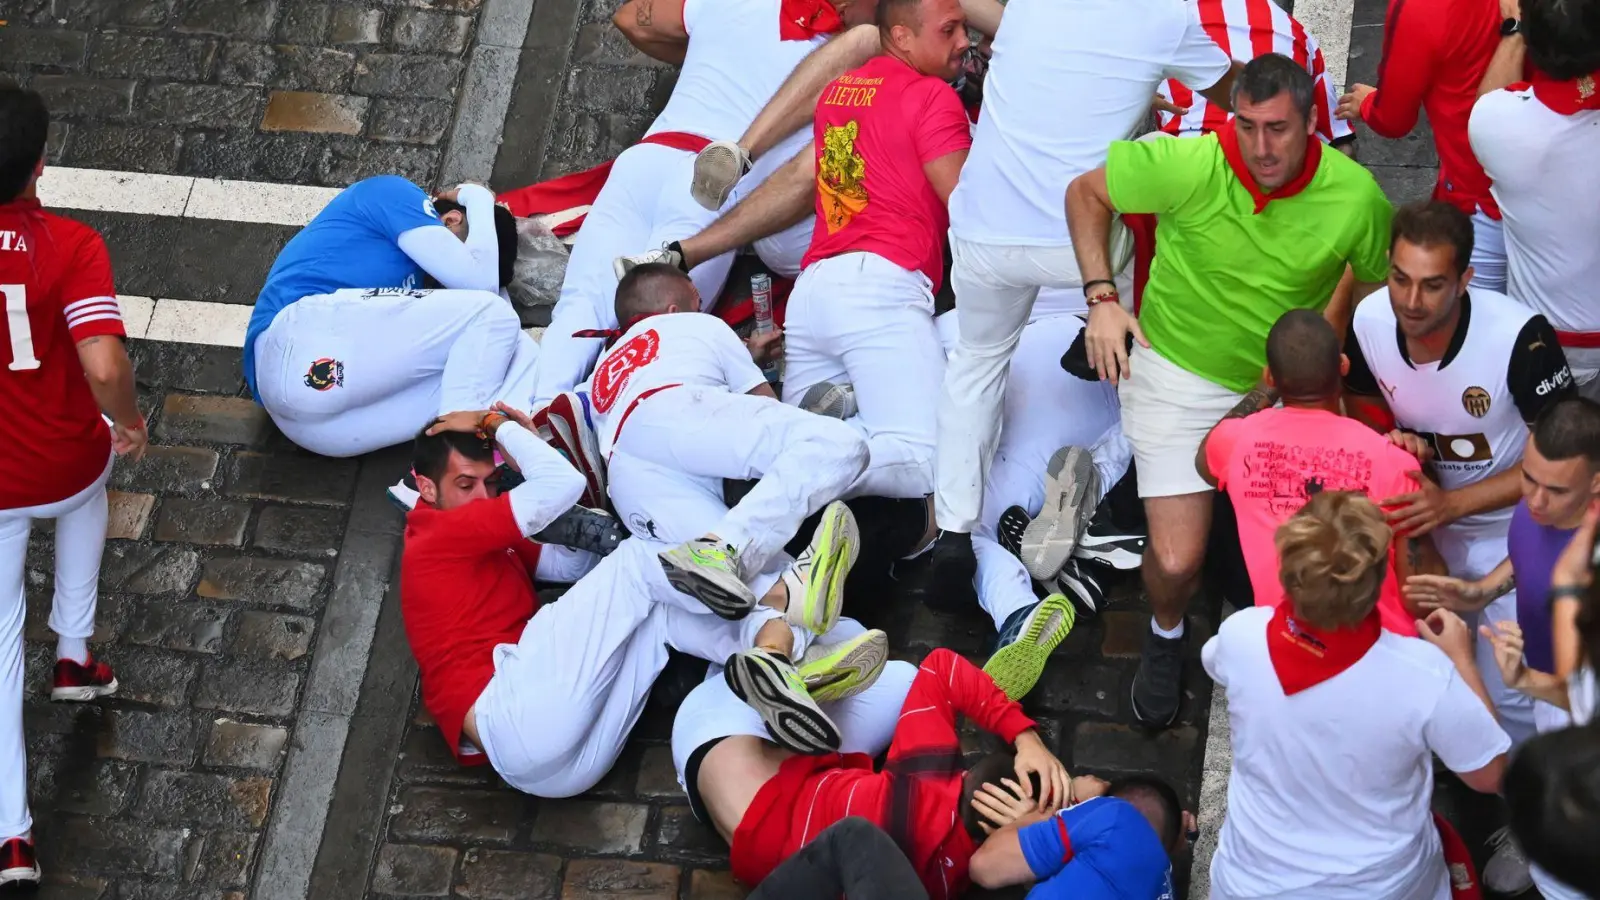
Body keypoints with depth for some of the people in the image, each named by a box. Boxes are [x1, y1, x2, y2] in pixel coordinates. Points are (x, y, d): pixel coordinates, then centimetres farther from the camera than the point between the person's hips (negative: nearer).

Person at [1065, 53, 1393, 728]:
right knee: (1176, 563, -10)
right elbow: (1085, 194, -6)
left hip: (1281, 386, 2)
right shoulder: (1187, 166, -24)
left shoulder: (1357, 197, -19)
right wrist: (1101, 299, -11)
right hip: (1177, 374, -2)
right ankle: (1166, 634, 27)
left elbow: (1376, 286, 1)